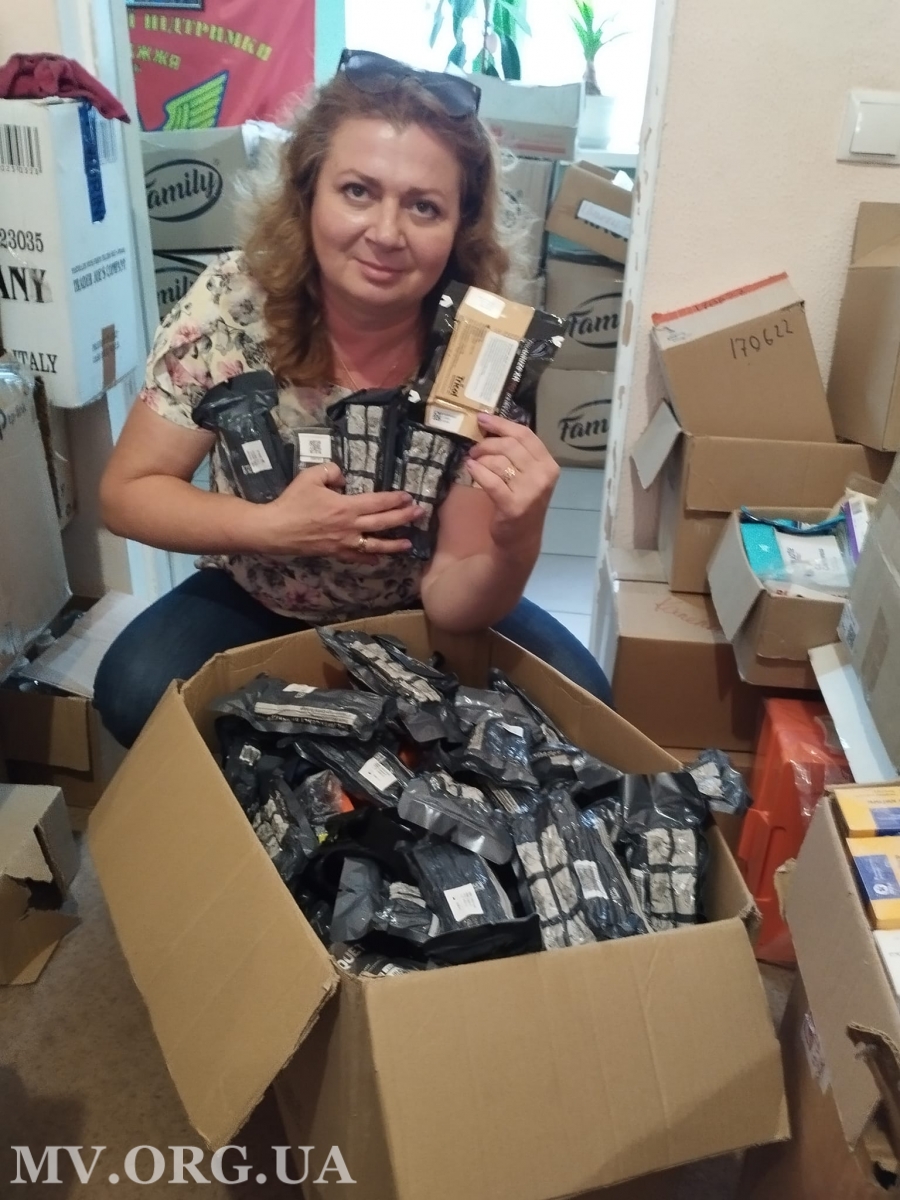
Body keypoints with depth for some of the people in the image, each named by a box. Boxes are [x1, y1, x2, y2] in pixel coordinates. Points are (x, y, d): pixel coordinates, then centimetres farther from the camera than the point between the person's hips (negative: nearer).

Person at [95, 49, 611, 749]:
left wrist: (515, 543, -45)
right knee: (135, 694, -26)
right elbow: (128, 492, -14)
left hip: (415, 614, 1)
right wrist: (275, 526, -30)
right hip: (257, 604, 0)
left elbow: (452, 600, -22)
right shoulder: (231, 302, -22)